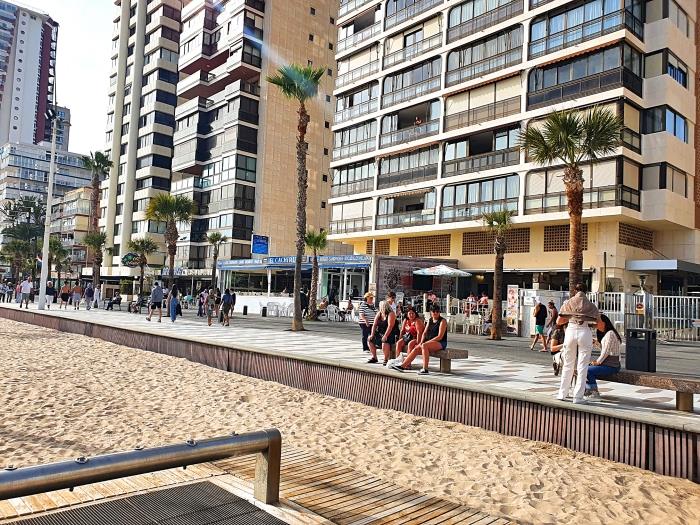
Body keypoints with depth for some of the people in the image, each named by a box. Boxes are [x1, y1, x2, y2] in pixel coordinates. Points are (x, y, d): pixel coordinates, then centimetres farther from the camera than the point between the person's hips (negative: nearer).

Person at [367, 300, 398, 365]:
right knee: (370, 340, 7)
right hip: (380, 333, 9)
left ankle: (386, 359, -21)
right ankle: (374, 357, 16)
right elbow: (374, 325, 3)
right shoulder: (379, 314, 7)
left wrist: (385, 336, -33)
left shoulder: (391, 314, -15)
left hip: (391, 334, -9)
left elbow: (390, 326, -25)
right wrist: (372, 335, -9)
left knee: (384, 341, -36)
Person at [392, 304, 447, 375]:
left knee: (424, 346, -34)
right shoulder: (430, 320, 14)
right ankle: (403, 366, -10)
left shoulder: (442, 321, -8)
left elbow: (440, 336, -16)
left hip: (440, 343, -7)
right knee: (416, 349, -12)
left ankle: (425, 369, -35)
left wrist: (425, 342, -19)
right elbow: (424, 333, 13)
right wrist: (421, 342, -6)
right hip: (430, 342, 7)